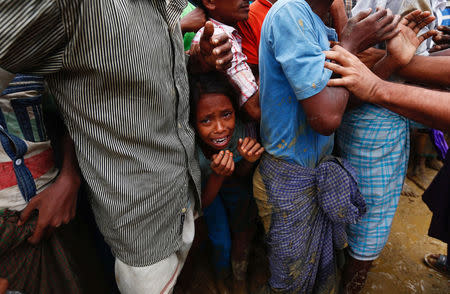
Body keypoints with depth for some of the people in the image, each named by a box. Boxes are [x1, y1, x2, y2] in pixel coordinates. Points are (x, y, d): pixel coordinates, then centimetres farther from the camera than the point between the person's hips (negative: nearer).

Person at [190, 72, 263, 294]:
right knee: (221, 242, -7)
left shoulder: (242, 128, -34)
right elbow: (203, 203, -25)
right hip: (205, 187, -2)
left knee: (244, 230, -6)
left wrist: (248, 160, -37)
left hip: (233, 183, 2)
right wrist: (217, 176, -44)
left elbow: (240, 174, -14)